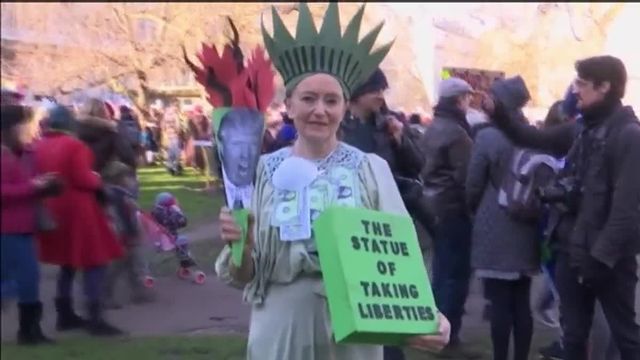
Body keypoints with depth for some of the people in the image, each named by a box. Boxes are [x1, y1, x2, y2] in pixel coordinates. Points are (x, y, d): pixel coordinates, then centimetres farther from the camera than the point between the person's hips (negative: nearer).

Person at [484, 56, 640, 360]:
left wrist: (602, 256, -22)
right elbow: (533, 139, 19)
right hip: (572, 249, 7)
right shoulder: (582, 130, 10)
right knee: (573, 334, 15)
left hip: (607, 257, -7)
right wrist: (499, 112, 4)